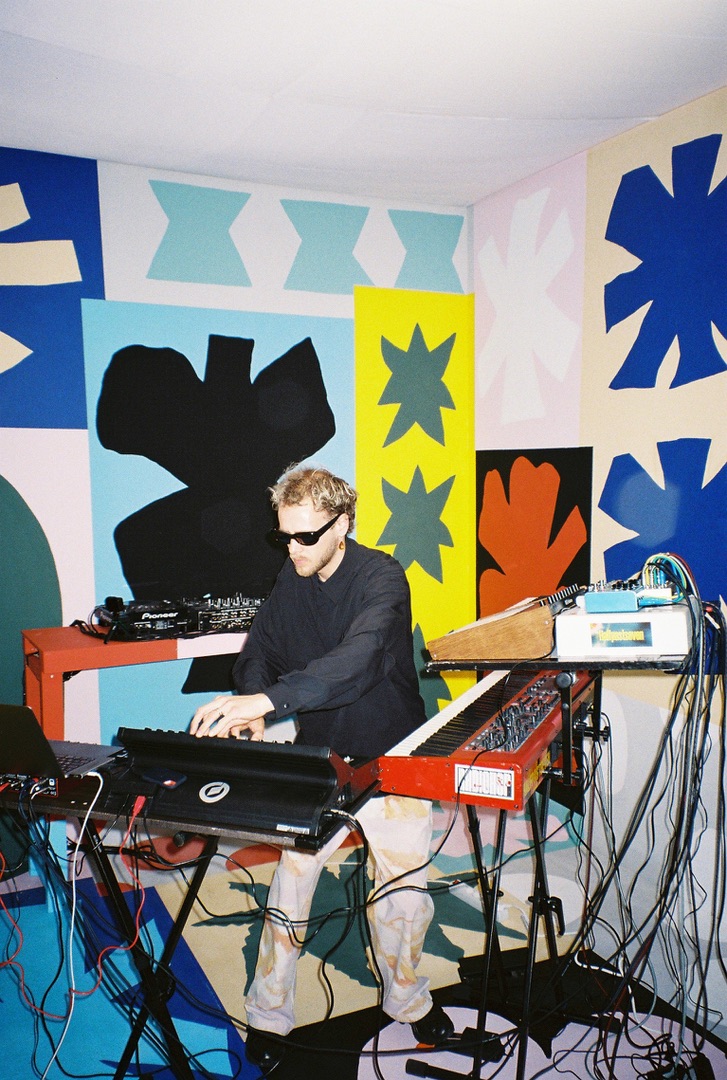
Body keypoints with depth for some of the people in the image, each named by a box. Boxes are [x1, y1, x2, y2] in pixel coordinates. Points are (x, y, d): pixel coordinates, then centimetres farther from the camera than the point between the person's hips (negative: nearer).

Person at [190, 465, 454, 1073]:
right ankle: (269, 1015, 17)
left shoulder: (381, 577, -19)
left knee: (405, 892, 3)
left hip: (390, 758, -3)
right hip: (319, 760, 3)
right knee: (292, 881, -3)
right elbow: (258, 655, 7)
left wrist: (265, 700, -47)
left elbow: (357, 660, -36)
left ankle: (407, 1000, 31)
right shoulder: (291, 583, 0)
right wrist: (250, 714, -16)